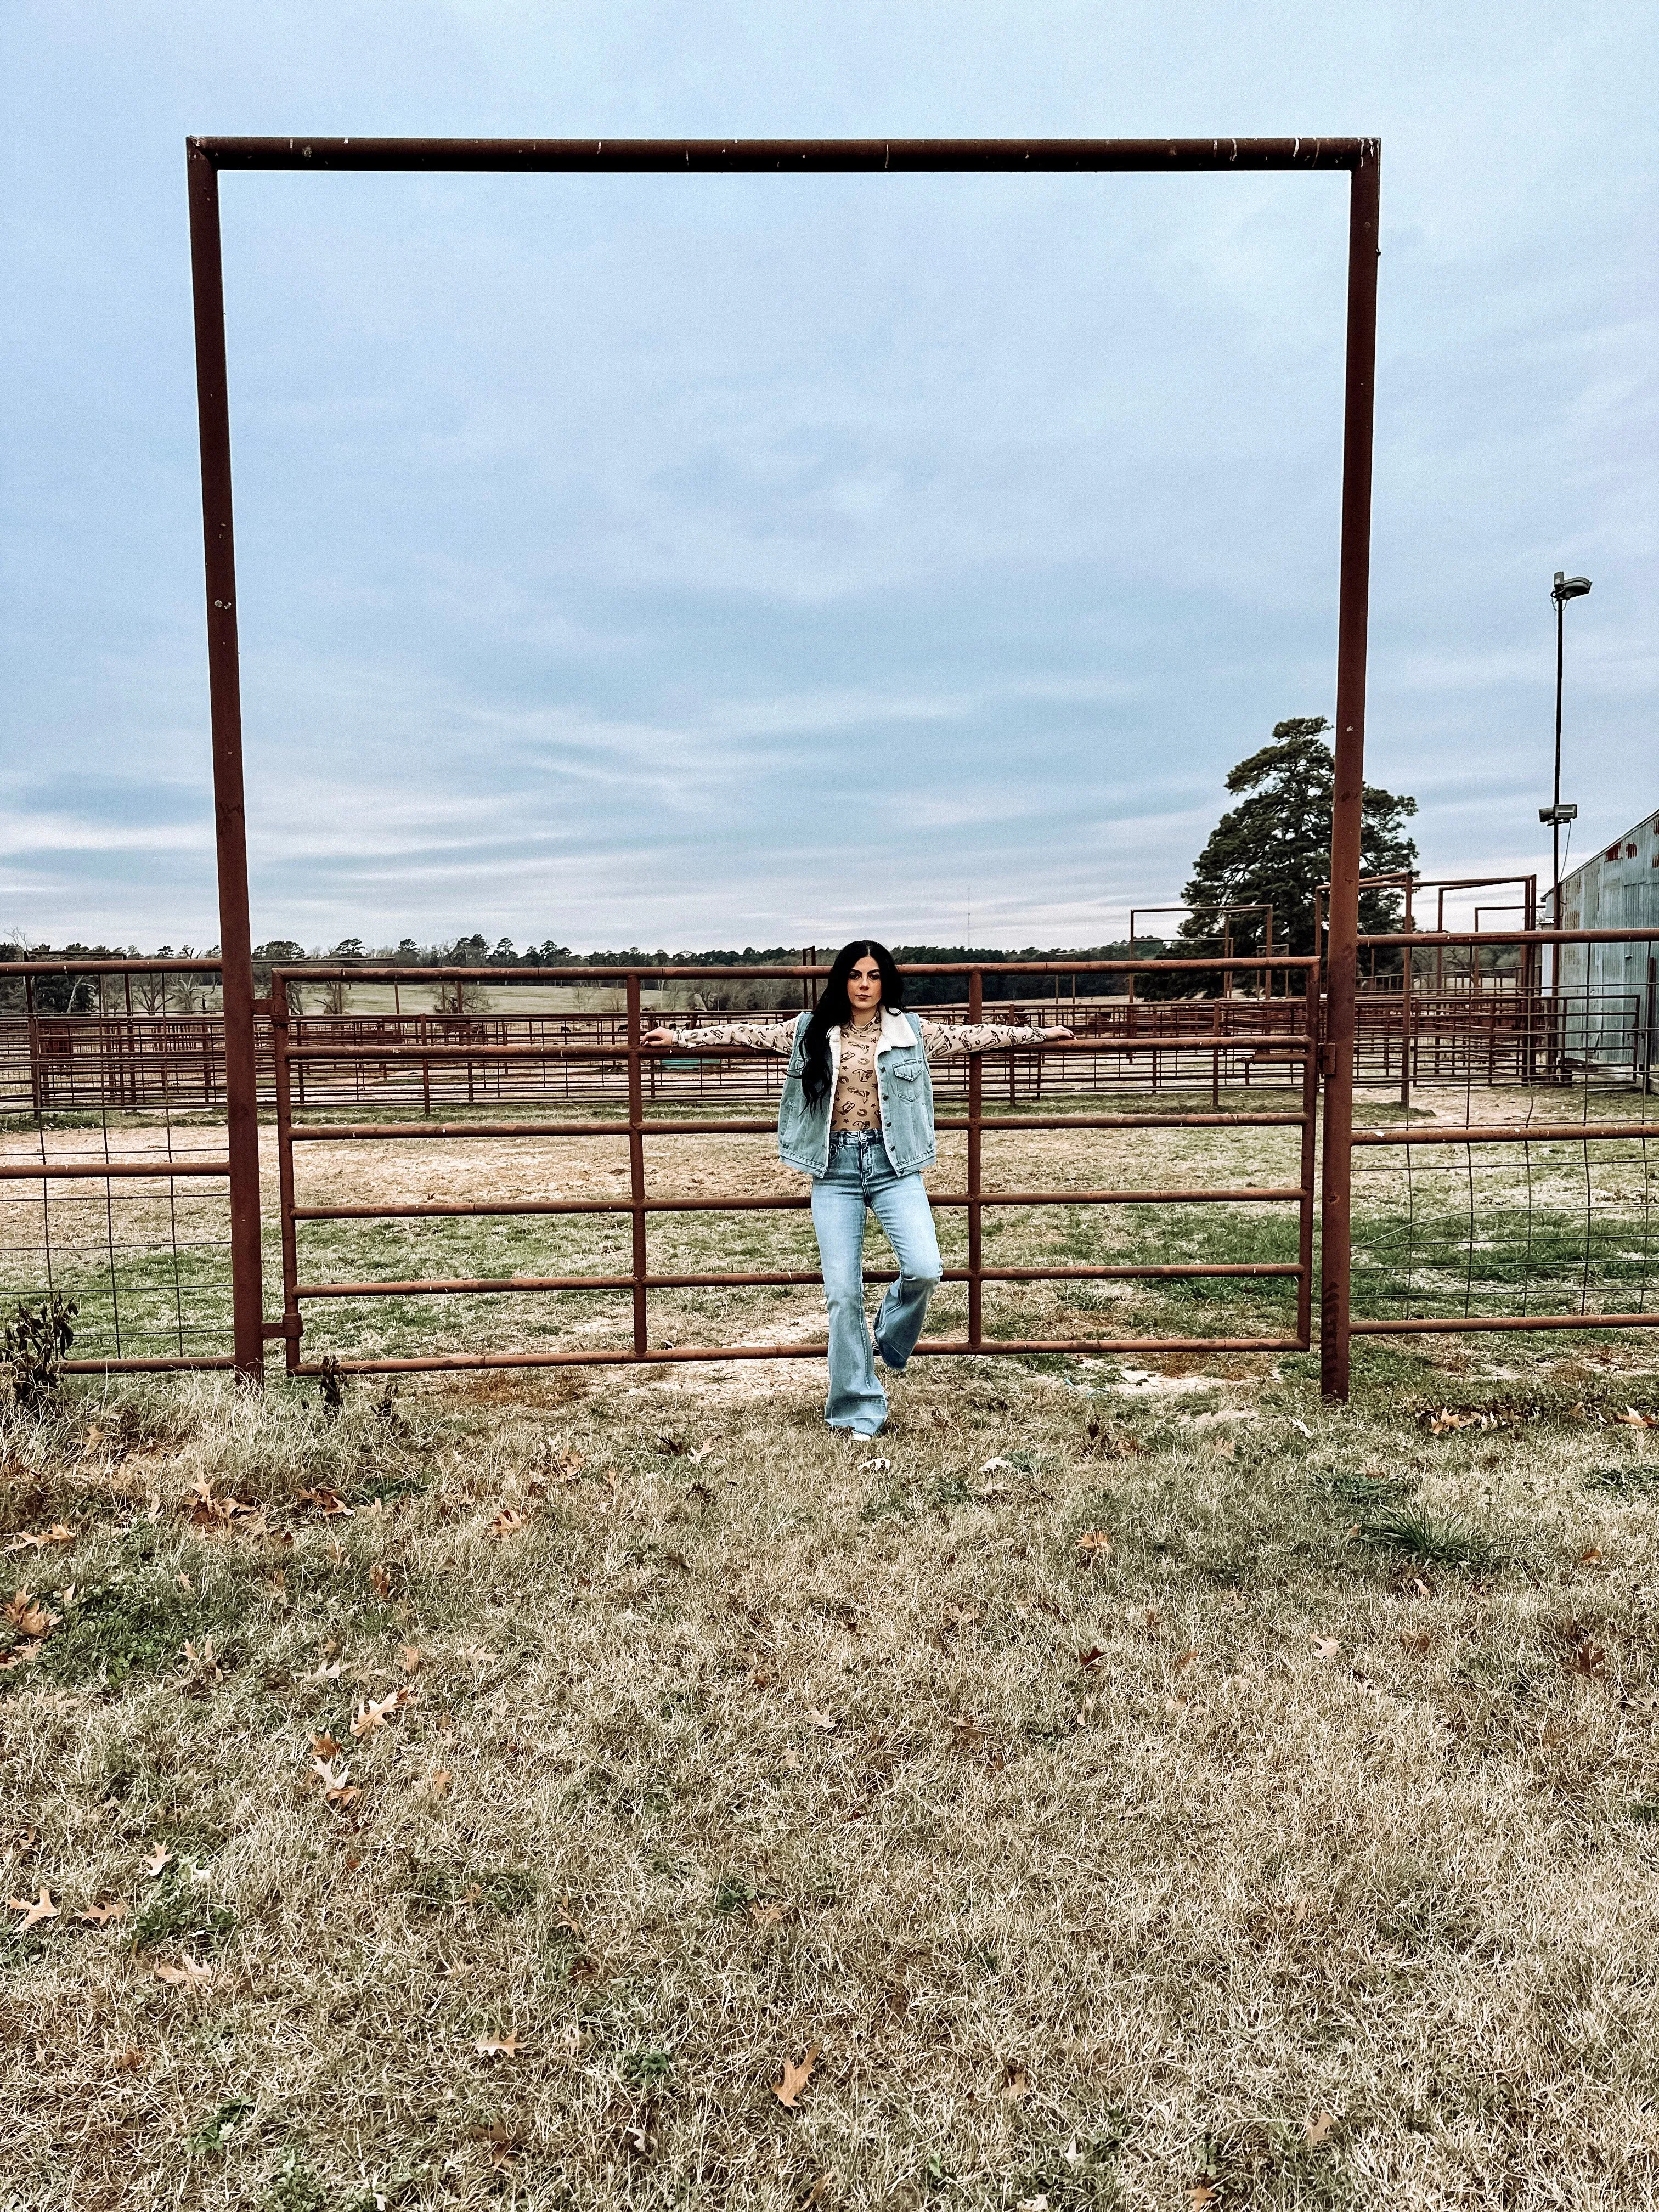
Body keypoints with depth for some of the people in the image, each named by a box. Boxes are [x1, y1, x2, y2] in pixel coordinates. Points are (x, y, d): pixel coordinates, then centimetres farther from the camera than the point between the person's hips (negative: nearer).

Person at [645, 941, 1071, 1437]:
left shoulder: (912, 1031, 7)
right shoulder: (811, 1031, 7)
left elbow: (972, 1035, 12)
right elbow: (748, 1032, 11)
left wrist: (1037, 1033, 13)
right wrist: (681, 1038, 11)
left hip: (893, 1164, 0)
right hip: (835, 1170, 0)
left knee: (924, 1269, -19)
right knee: (842, 1292, -2)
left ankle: (890, 1338, 16)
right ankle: (859, 1408, 11)